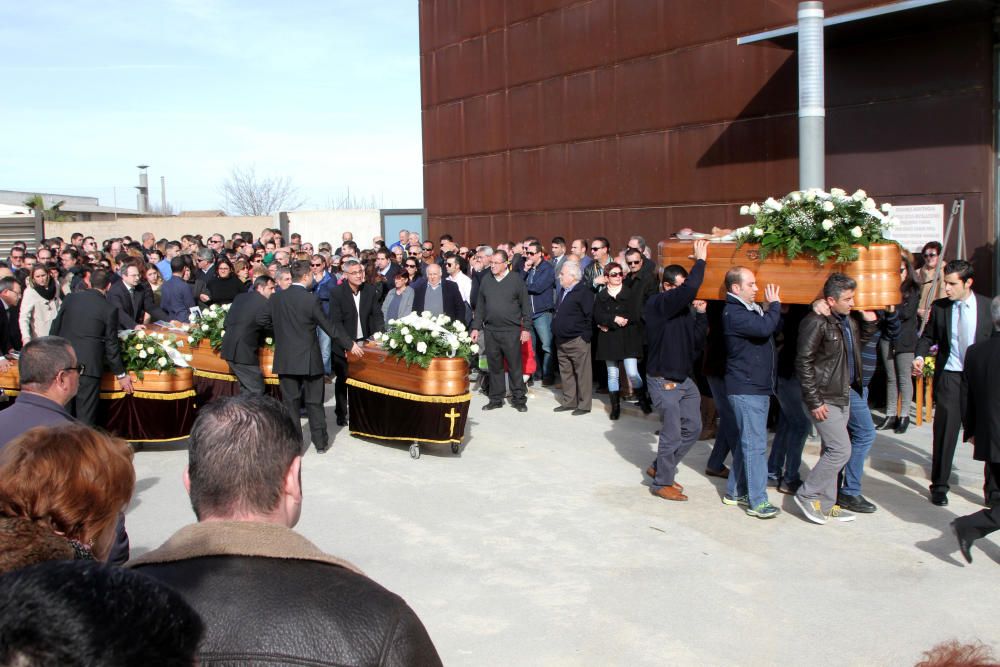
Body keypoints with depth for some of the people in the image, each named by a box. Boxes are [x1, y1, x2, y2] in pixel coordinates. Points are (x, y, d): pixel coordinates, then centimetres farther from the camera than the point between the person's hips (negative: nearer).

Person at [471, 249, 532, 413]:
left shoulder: (516, 279, -2)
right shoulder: (486, 280, 8)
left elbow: (526, 305, -1)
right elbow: (480, 306, 13)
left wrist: (526, 328, -5)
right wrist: (476, 327, 9)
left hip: (511, 331, -4)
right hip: (490, 330, 4)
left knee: (514, 366, 1)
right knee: (494, 366, 9)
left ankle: (519, 399, 10)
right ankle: (496, 399, 18)